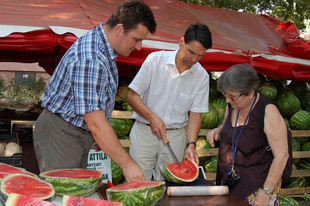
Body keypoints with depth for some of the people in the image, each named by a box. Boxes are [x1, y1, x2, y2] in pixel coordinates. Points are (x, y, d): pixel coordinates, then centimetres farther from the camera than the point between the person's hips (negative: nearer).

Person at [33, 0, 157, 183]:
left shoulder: (104, 46, 4)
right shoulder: (90, 60, -29)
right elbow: (95, 123, -31)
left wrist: (101, 136, 13)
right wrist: (127, 164, -26)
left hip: (81, 133, 10)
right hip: (60, 135, -10)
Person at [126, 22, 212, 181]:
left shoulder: (202, 76, 0)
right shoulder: (155, 60, -7)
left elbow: (195, 114, 1)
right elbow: (132, 96, -6)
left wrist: (191, 145, -12)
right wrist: (152, 117, -19)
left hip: (175, 137, 2)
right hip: (144, 131, -2)